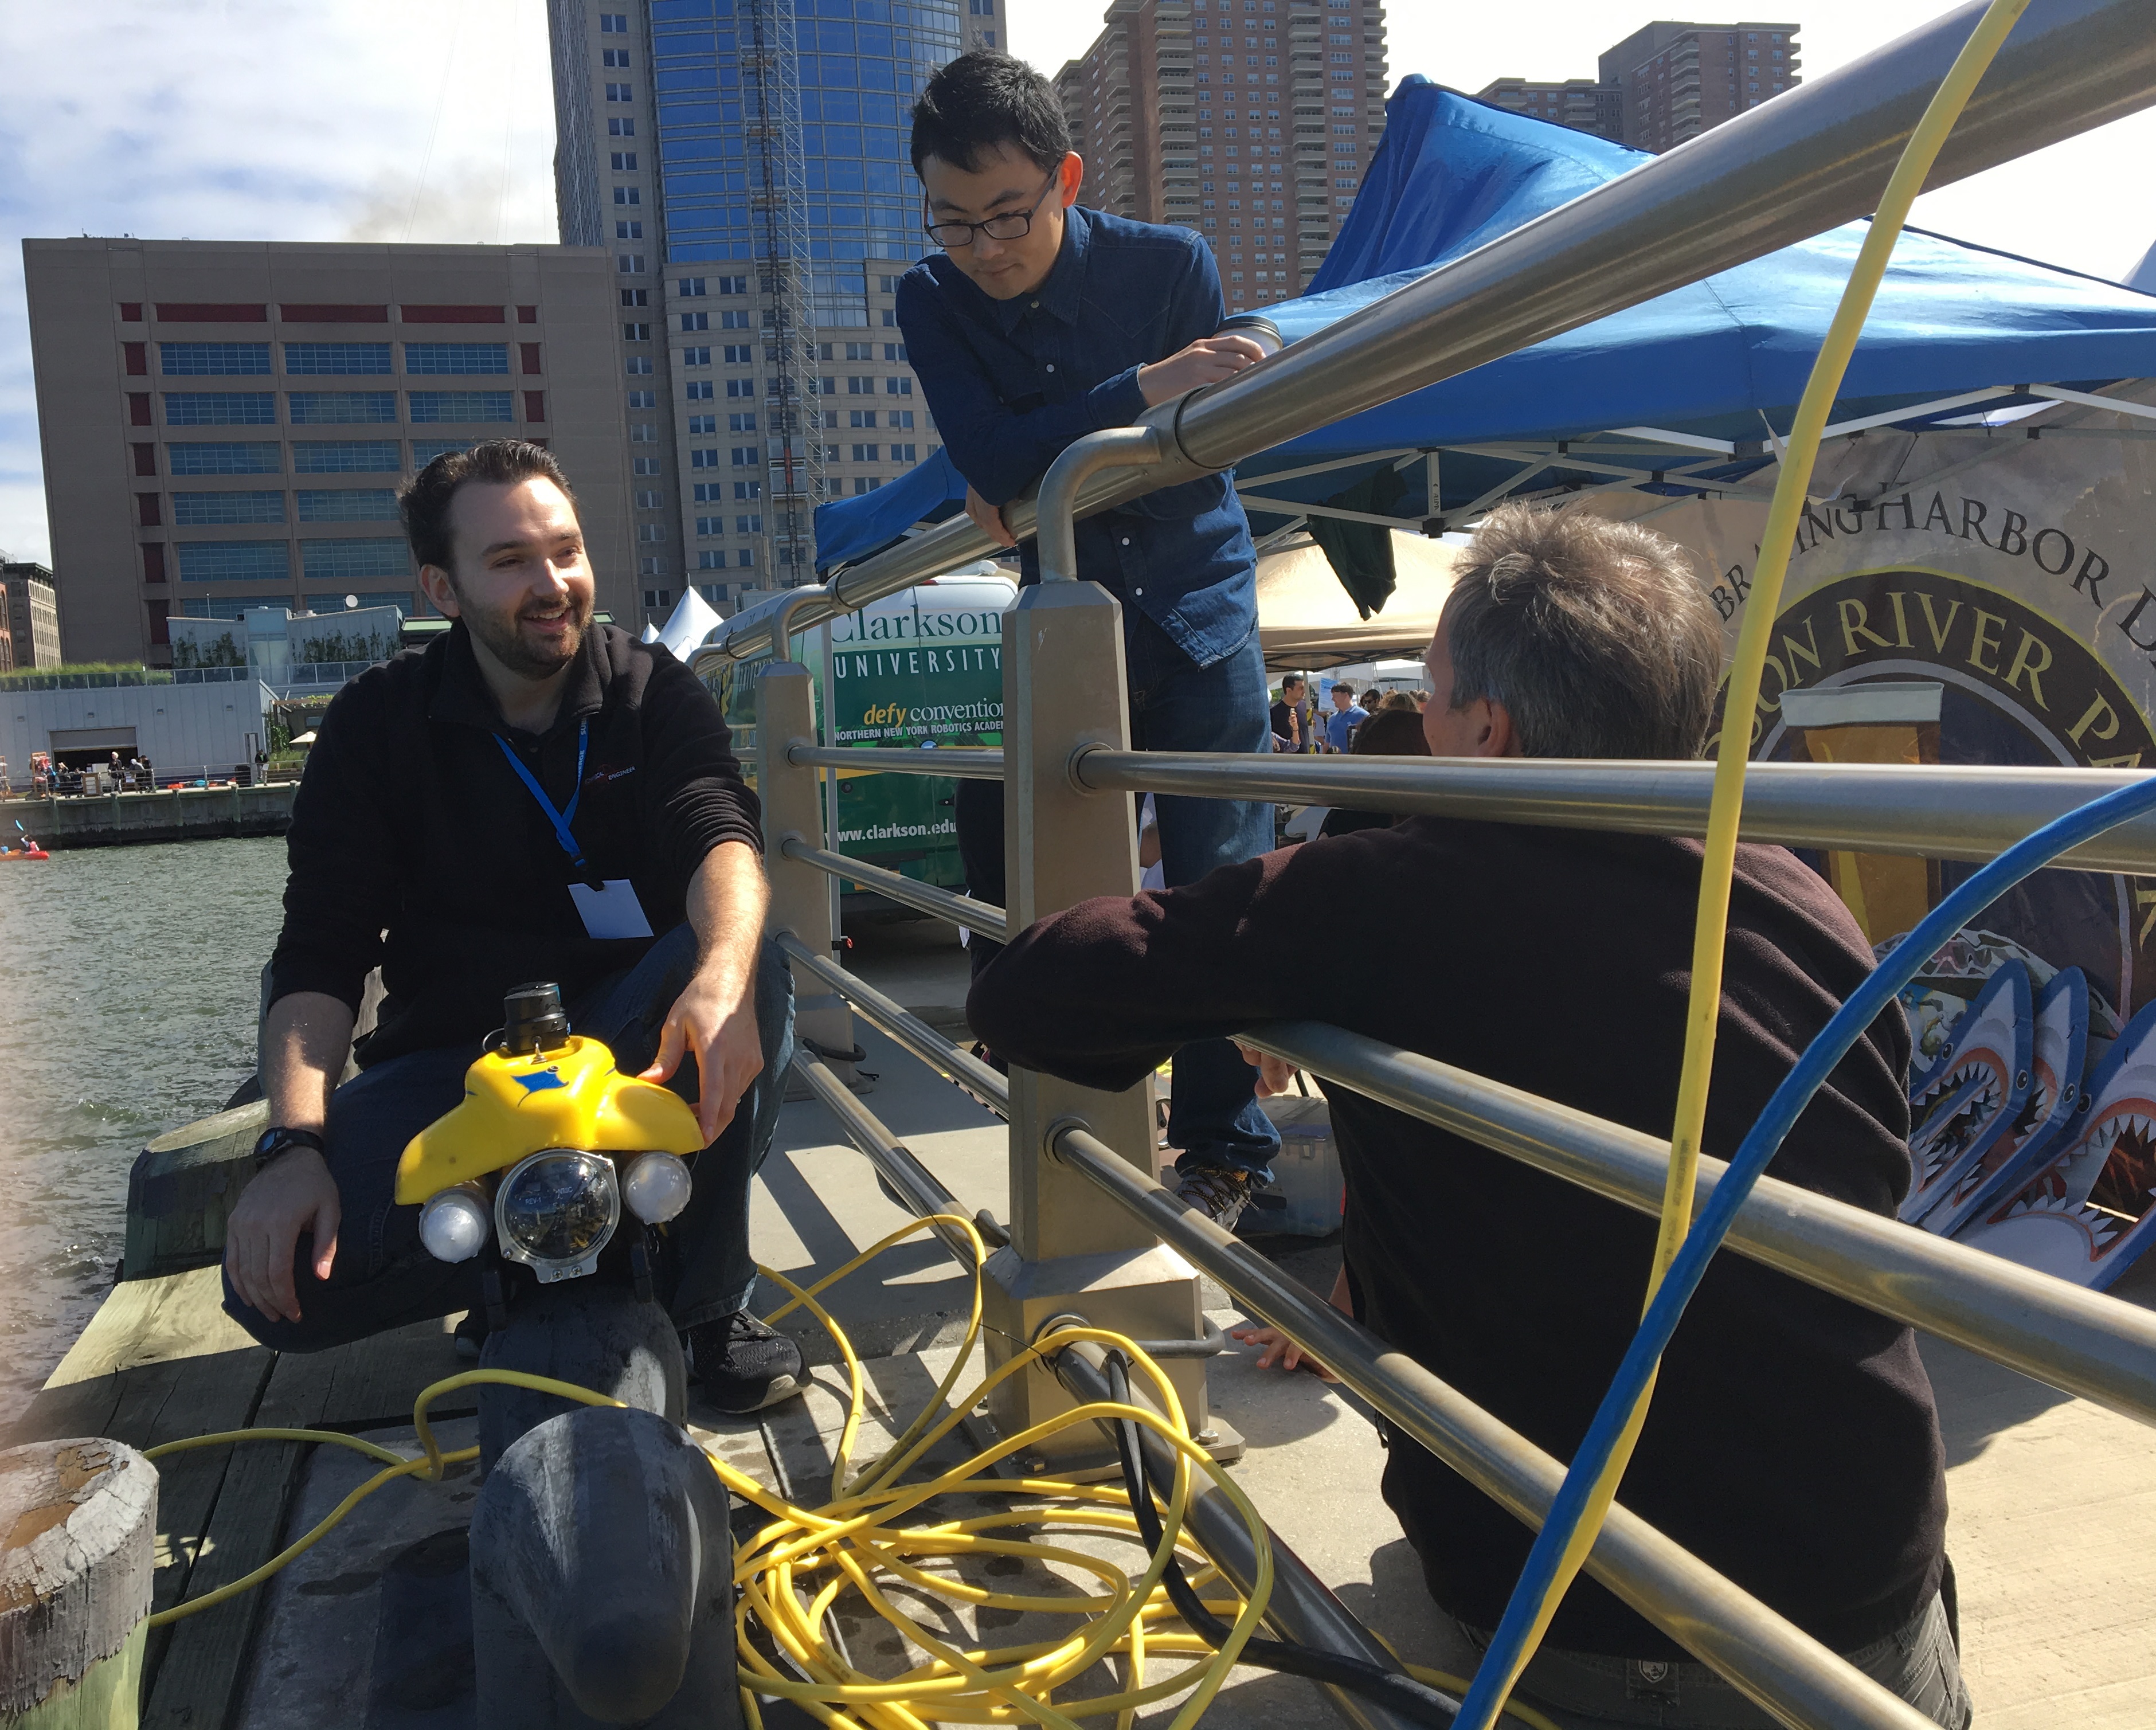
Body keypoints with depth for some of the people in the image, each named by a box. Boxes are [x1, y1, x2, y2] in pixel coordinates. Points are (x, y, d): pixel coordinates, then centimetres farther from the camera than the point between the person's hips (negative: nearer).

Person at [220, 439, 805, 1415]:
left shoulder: (652, 692, -2)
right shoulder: (378, 725, -2)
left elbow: (719, 833, -22)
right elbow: (318, 959, -9)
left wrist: (722, 974, -46)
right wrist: (292, 1143, -26)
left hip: (624, 1038, 0)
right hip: (451, 1058, 0)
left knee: (746, 978, -34)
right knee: (277, 1278, -24)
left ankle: (709, 1300, -15)